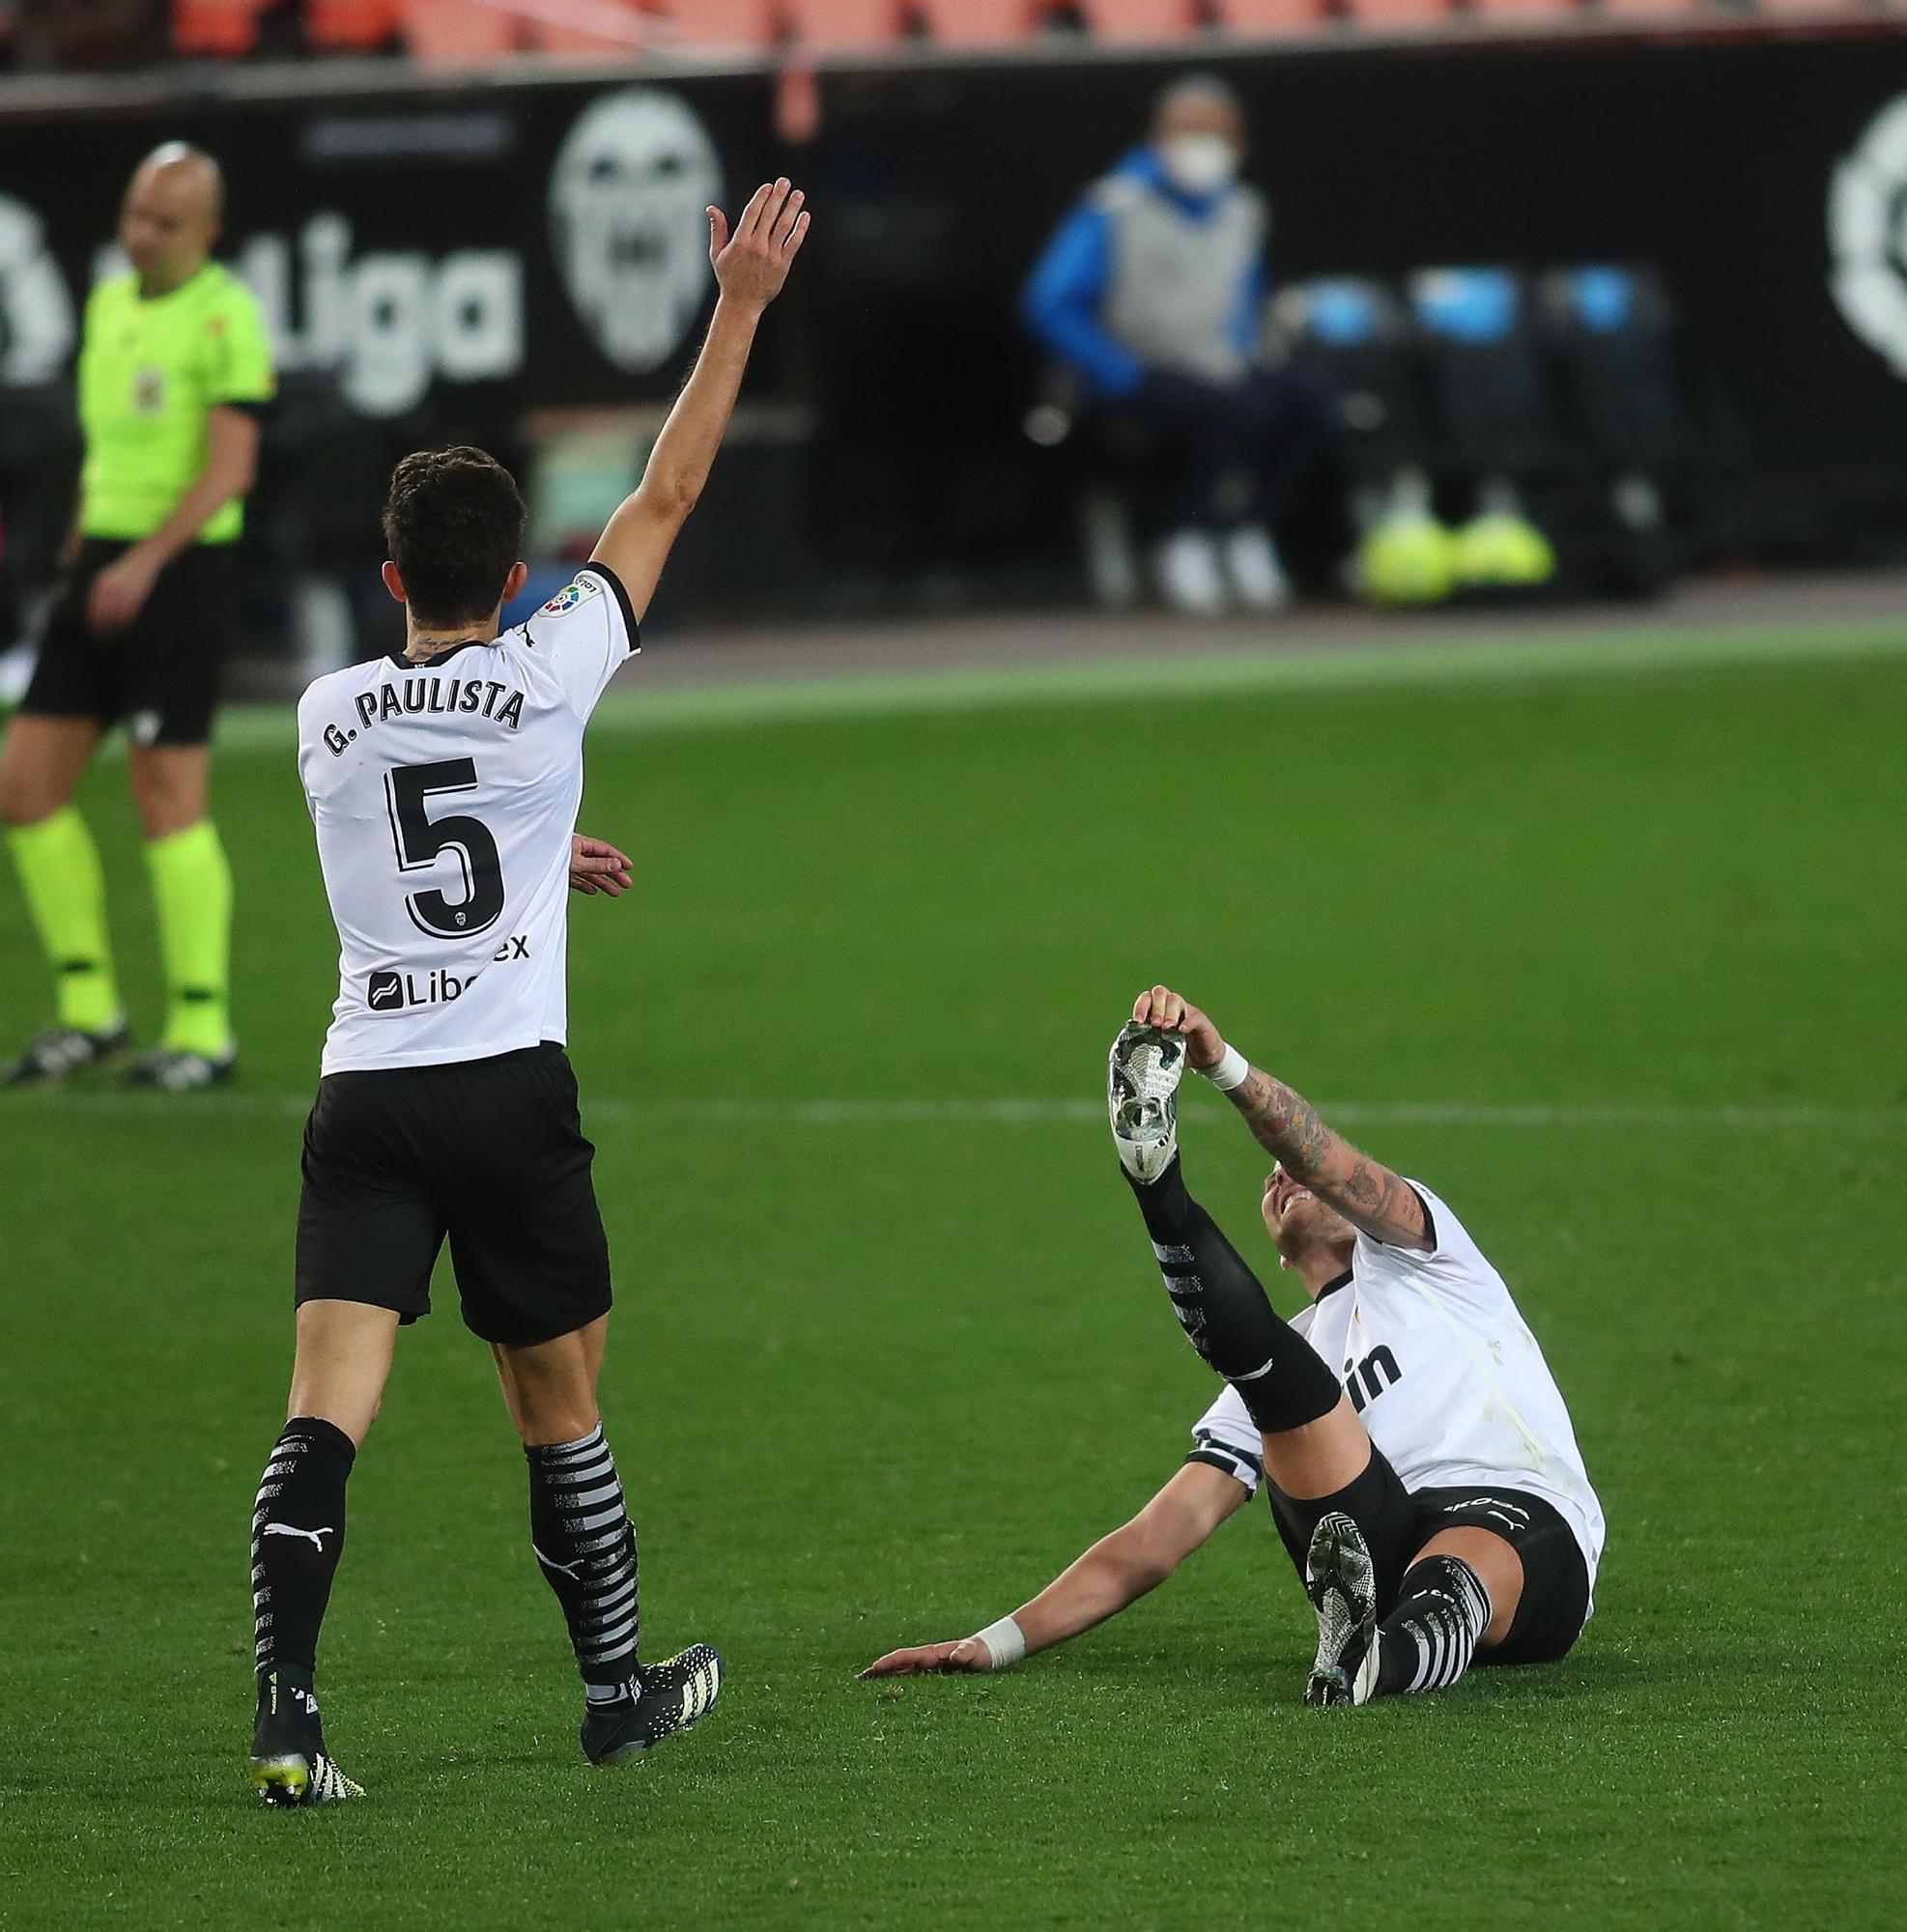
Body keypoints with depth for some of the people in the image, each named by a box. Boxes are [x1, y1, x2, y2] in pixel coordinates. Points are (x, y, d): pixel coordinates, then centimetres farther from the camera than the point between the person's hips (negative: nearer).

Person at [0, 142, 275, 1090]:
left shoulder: (226, 315, -10)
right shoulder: (109, 301, 14)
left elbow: (231, 467, -17)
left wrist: (144, 561, -25)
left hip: (182, 574, -8)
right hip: (101, 569, 8)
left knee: (168, 799, -6)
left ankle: (202, 1029, 5)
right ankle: (88, 1011, 13)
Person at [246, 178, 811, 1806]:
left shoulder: (329, 714, 9)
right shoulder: (545, 678, -1)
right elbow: (668, 496, 5)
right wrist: (742, 305, 12)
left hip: (362, 1094, 2)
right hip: (510, 1087, -2)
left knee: (326, 1410, -9)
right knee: (559, 1405, 13)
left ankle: (287, 1708, -22)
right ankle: (619, 1688, 26)